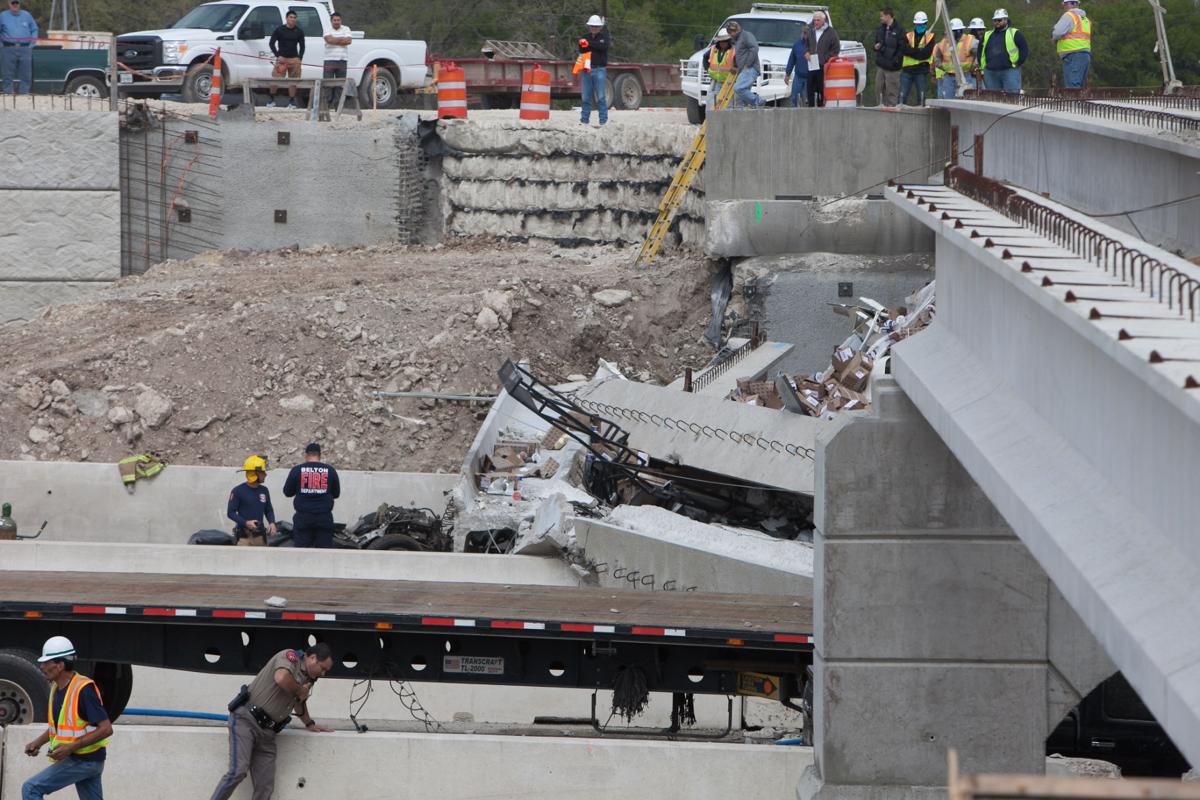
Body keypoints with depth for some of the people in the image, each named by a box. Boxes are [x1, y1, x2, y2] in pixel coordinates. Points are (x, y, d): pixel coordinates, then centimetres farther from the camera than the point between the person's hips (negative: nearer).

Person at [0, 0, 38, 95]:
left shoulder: (27, 15, 12)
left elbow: (34, 29, 18)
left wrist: (32, 43, 6)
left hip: (25, 49, 1)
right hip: (8, 49, -1)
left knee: (26, 76, -1)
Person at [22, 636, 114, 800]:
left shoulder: (83, 689, -21)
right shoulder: (56, 688, 7)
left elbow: (106, 729, -24)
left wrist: (71, 747, -28)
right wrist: (38, 742, 6)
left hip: (84, 760, -9)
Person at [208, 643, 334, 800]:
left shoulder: (307, 678, 18)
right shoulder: (289, 657, -8)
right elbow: (281, 678, -30)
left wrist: (310, 724, 43)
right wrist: (299, 691, -13)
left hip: (267, 732, 8)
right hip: (246, 718, -8)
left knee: (265, 787, -3)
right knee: (238, 771, -22)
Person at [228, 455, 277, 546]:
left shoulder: (264, 491, 9)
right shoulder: (238, 491, -8)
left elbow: (269, 510, 19)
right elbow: (230, 512, -8)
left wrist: (272, 522, -3)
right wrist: (246, 523, -21)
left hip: (259, 535, 6)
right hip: (244, 535, -6)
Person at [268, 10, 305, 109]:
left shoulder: (299, 32, 8)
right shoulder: (279, 30, 0)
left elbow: (302, 46, 15)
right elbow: (271, 43, 1)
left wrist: (300, 58, 3)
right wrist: (278, 56, -9)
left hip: (294, 59, 2)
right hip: (282, 58, -2)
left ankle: (292, 101, 8)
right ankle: (271, 99, 7)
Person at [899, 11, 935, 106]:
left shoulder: (930, 37, 2)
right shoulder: (908, 36, 10)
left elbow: (927, 53, -11)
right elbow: (904, 50, -7)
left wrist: (911, 52, -10)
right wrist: (919, 50, -16)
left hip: (922, 71, -2)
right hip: (907, 70, 2)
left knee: (921, 97, 2)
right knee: (902, 95, -4)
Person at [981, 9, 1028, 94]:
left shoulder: (1015, 34, 4)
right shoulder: (987, 36, 18)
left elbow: (1024, 50, 0)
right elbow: (980, 52, 27)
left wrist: (1017, 63, -6)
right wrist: (983, 66, 14)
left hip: (1010, 72, -5)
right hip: (990, 73, 5)